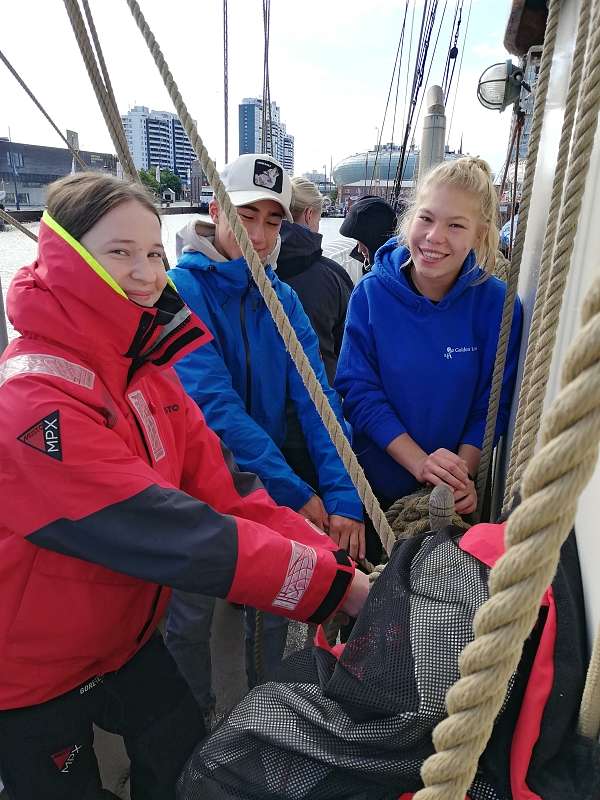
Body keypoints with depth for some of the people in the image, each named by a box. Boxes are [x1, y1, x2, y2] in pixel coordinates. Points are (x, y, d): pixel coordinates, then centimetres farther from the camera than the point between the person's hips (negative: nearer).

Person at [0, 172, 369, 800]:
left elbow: (223, 486, -12)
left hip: (123, 636, 7)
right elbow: (171, 533, -37)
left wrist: (332, 560, -22)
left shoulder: (146, 369, -4)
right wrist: (336, 585, -34)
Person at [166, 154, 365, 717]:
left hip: (268, 486, 4)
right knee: (191, 617, 14)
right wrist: (296, 492, -28)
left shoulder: (283, 298, -2)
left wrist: (343, 497, -24)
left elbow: (315, 399, -12)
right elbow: (215, 405, -26)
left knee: (273, 606, 19)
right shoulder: (181, 290, -17)